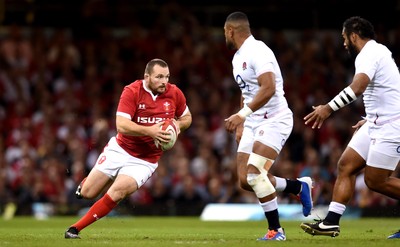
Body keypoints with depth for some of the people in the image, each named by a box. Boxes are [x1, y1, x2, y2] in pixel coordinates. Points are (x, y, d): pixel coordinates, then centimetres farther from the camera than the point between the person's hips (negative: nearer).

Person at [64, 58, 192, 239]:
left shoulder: (175, 93, -5)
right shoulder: (132, 91, -16)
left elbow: (187, 117, 13)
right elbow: (121, 125, -26)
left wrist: (178, 124, -11)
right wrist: (150, 131, -38)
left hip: (145, 161, 1)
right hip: (120, 150, -1)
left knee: (117, 192, -23)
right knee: (87, 193, 2)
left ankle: (75, 229, -10)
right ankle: (86, 182, 44)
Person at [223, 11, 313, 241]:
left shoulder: (257, 51, -16)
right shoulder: (238, 57, 15)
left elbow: (268, 89, -27)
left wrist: (242, 114, -31)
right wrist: (242, 123, 23)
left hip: (274, 120, -10)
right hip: (253, 123, 10)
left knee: (254, 173, -22)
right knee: (245, 180, 1)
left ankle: (276, 230, -11)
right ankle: (299, 186, 18)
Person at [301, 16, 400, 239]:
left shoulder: (368, 54, -16)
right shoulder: (377, 51, 17)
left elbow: (357, 88, -34)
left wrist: (328, 108, -35)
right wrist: (369, 119, 27)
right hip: (376, 124, 10)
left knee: (376, 181, -8)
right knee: (346, 166, 2)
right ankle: (331, 223, -1)